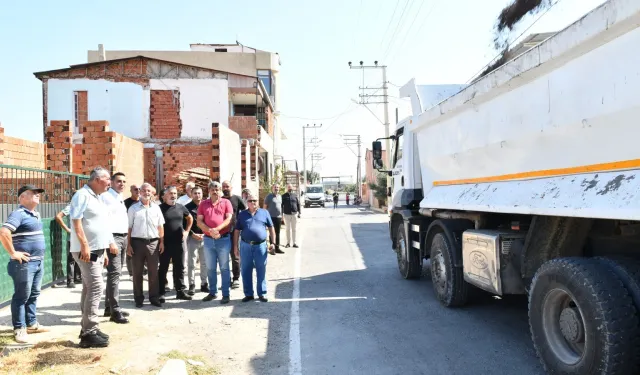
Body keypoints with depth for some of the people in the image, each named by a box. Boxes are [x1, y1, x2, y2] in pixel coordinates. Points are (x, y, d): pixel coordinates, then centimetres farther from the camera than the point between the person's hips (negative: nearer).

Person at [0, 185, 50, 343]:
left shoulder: (36, 214, 14)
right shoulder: (18, 214, -14)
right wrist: (13, 253, -21)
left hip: (38, 261, 9)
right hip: (24, 263, -9)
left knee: (33, 295, 16)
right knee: (22, 296, -2)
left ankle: (31, 324, 26)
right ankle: (19, 329, 6)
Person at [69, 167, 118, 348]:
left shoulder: (97, 197, 17)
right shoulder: (82, 195, -11)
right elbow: (76, 221, -19)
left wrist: (104, 249, 22)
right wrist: (84, 245, -25)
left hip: (97, 250, 10)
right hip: (87, 250, -10)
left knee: (90, 288, 12)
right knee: (95, 288, -13)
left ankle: (87, 328, 20)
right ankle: (89, 333, -9)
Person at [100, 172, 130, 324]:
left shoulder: (121, 199, 18)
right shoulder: (106, 197, -9)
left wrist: (126, 240, 15)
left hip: (123, 238, 9)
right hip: (113, 238, -9)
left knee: (116, 273, 13)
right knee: (114, 273, -10)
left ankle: (109, 307, 23)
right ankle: (115, 311, -6)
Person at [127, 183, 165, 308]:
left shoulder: (156, 208, 9)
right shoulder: (133, 208, 3)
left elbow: (160, 226, 11)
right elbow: (129, 227, 1)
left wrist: (162, 242, 5)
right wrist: (128, 244, -5)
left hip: (153, 242, 2)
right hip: (137, 242, -2)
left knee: (153, 272, 5)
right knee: (137, 272, 5)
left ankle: (154, 297, 13)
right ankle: (138, 299, 15)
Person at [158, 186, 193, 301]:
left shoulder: (180, 207, 7)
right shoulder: (160, 208, -6)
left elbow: (190, 218, 23)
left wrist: (187, 231, 14)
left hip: (179, 243, 4)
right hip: (165, 243, -4)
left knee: (179, 268, 10)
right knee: (163, 268, 4)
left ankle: (180, 291, 19)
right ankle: (161, 293, 12)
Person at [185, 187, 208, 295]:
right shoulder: (187, 207, 1)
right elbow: (184, 224, -3)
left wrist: (205, 233, -7)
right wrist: (193, 234, -12)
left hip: (205, 237, 2)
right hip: (192, 238, -2)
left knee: (205, 263, 8)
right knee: (191, 263, 0)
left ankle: (204, 284, 18)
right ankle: (192, 285, 7)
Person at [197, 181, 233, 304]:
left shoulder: (226, 202, 2)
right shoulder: (203, 204, 8)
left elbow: (229, 219, -7)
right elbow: (199, 222, 1)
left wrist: (217, 229, -19)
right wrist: (210, 231, -15)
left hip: (223, 239, -3)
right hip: (208, 240, 3)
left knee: (224, 268, 3)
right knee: (210, 268, 11)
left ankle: (225, 294, 8)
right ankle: (212, 292, 22)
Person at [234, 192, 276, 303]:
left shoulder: (264, 213, 5)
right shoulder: (242, 214, 9)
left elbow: (271, 228, 7)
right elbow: (237, 231, 11)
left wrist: (273, 243, 1)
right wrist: (235, 245, 5)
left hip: (260, 245, -1)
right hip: (245, 246, 1)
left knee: (261, 271, 5)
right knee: (246, 271, 7)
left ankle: (261, 293, 15)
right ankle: (248, 294, 18)